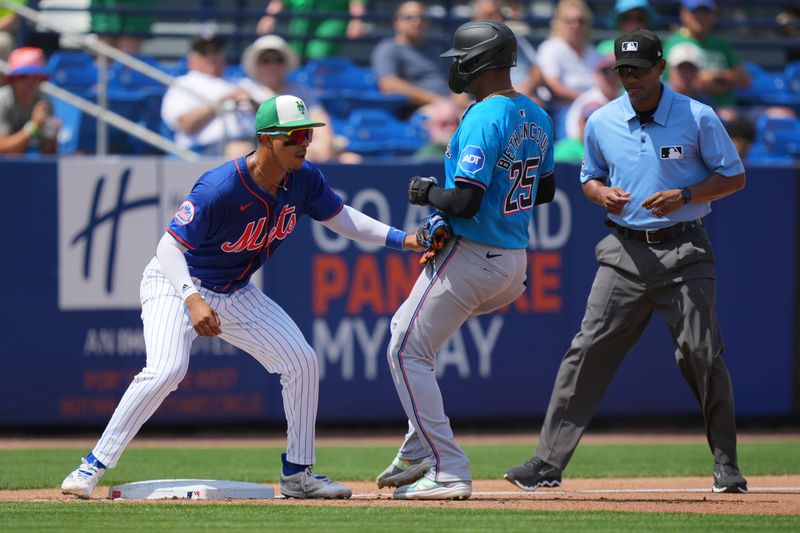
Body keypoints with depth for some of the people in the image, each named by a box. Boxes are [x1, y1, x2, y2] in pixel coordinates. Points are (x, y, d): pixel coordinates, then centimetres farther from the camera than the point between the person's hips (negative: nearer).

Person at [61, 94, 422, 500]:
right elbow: (170, 244, -32)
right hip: (176, 284, -7)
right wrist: (193, 300, -46)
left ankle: (297, 474, 12)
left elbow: (342, 219, 6)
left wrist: (400, 239, -5)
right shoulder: (219, 189, -32)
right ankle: (94, 466, -20)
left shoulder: (304, 180, -10)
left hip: (236, 295, 7)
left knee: (302, 362, 0)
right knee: (166, 370, -29)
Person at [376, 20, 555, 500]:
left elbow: (465, 202, -25)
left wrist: (427, 193, -7)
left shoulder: (484, 119, -20)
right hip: (515, 261, 10)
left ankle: (449, 472, -6)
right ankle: (420, 453, 25)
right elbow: (545, 190, 20)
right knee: (408, 329, 26)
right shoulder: (537, 117, 9)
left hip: (470, 258, -10)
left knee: (407, 352, -1)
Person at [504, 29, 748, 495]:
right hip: (626, 252, 3)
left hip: (684, 252, -3)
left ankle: (727, 465, 10)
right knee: (589, 350, -6)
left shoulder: (698, 118, -4)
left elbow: (734, 177, 0)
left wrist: (683, 196, -15)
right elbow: (591, 177, 20)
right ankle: (549, 463, -6)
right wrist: (603, 195, -4)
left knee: (702, 354, -6)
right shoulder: (602, 122, 6)